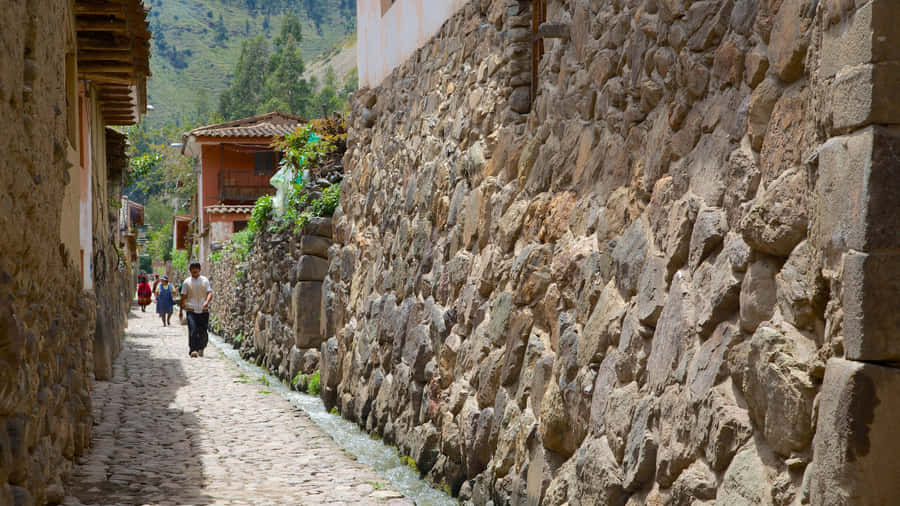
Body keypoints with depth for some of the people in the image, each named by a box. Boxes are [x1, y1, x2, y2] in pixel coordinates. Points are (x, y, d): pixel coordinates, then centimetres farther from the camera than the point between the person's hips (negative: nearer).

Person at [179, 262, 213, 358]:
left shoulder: (205, 280, 6)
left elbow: (210, 293, -3)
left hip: (203, 310, 1)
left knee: (203, 332, 3)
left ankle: (201, 348, 25)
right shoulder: (187, 282, 6)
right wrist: (181, 310, 9)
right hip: (191, 310, -1)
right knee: (193, 330, -16)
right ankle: (193, 350, -16)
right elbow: (183, 297, 9)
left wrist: (207, 301, -23)